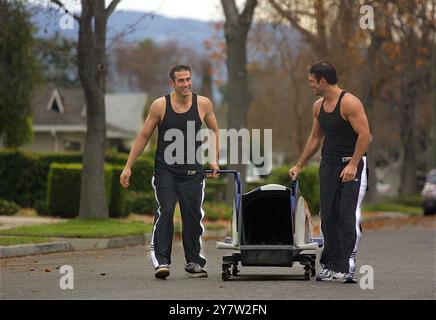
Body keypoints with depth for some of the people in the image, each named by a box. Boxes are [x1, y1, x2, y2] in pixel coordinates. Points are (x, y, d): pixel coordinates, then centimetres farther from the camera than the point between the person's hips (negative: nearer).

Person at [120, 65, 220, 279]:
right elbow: (143, 136, 3)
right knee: (165, 213, -14)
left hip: (192, 171, 2)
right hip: (165, 170, -2)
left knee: (193, 215, 4)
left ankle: (194, 262, 16)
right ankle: (161, 261, -16)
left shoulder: (203, 104, 0)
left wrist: (214, 160, 9)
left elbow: (214, 131, 17)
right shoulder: (160, 106, -4)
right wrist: (128, 167, 0)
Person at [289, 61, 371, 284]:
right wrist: (299, 165, 23)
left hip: (352, 165, -8)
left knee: (349, 216, -13)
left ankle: (348, 267, -13)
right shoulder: (318, 106, 11)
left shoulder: (349, 103, -14)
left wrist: (352, 165, -23)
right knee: (328, 217, 5)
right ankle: (331, 266, 11)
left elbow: (365, 135, -18)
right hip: (328, 165, 8)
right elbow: (315, 138, 22)